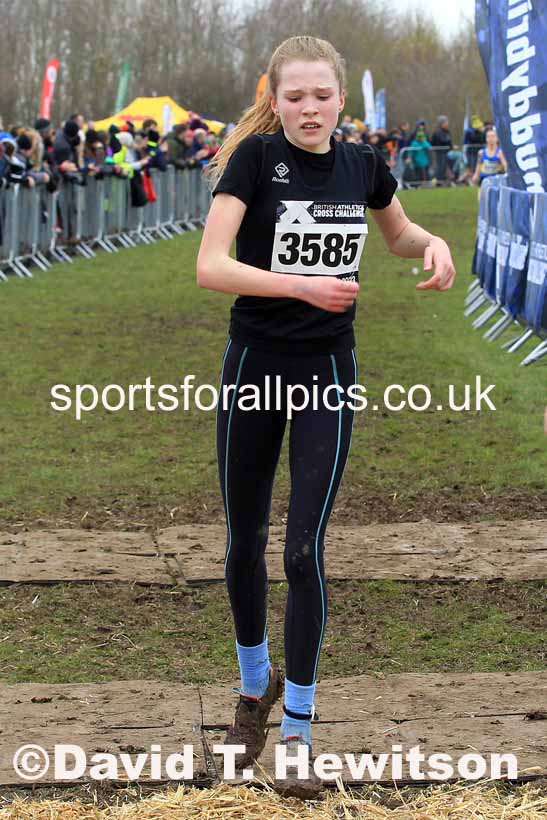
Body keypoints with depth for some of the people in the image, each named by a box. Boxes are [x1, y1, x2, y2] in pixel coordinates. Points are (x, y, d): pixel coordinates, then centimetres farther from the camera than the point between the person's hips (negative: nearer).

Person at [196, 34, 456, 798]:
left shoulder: (363, 165, 0)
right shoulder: (256, 156, -11)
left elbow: (397, 229, 21)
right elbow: (209, 264, -21)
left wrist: (433, 243, -1)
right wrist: (300, 285, -33)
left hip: (329, 372, 1)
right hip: (255, 365, -1)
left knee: (304, 550, -6)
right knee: (244, 544, 11)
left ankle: (297, 730, 6)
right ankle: (255, 686, 36)